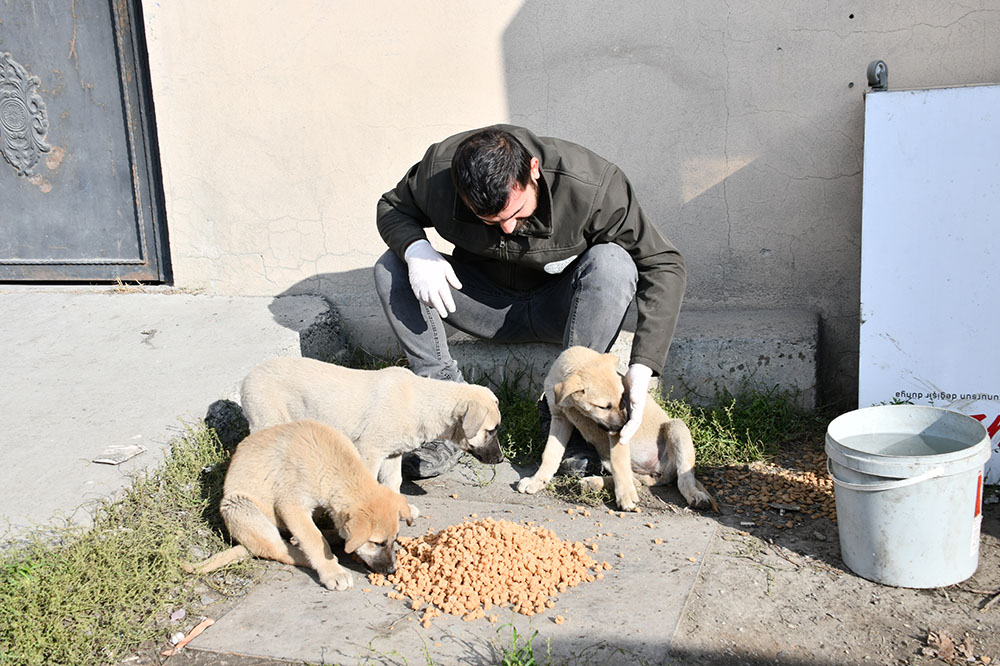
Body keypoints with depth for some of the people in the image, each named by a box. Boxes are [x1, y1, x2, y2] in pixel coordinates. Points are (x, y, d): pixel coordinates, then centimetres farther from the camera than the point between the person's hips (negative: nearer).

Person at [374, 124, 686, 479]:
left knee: (612, 263, -33)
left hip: (557, 307, -2)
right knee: (391, 268, -19)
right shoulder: (437, 170, -22)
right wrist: (415, 250, -27)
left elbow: (664, 264, -23)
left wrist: (642, 366, -33)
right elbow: (392, 208, -1)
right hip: (486, 302, 3)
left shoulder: (592, 184, -29)